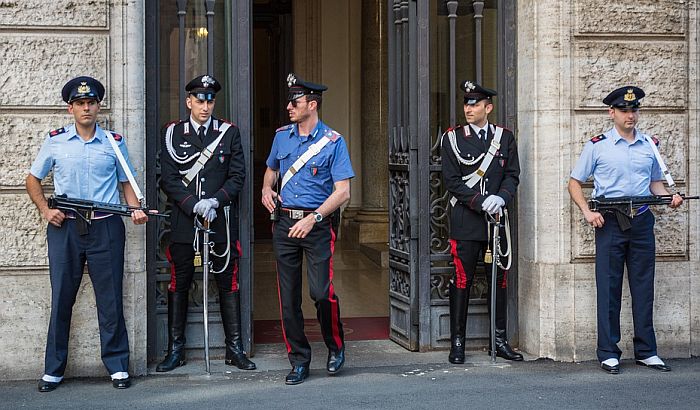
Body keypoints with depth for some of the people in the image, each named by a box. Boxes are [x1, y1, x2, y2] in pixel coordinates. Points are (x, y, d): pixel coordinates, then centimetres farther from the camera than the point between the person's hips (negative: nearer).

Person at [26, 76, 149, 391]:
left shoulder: (114, 142, 8)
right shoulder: (55, 141, 6)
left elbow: (126, 182, 14)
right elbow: (33, 179, 14)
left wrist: (136, 210, -4)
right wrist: (45, 209, -2)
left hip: (106, 227, 0)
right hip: (64, 227, 0)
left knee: (110, 299, 2)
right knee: (61, 298, 4)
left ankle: (118, 366, 11)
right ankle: (53, 370, 13)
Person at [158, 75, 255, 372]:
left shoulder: (229, 132, 6)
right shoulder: (173, 133, 5)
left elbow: (237, 176, 3)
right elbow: (168, 178, -1)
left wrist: (215, 201, -12)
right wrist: (194, 205, -13)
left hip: (221, 221, 0)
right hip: (183, 222, 0)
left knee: (228, 283, 4)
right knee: (179, 284, 4)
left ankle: (234, 348, 11)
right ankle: (175, 350, 12)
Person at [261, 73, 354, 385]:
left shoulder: (333, 142, -5)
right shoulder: (282, 136, 9)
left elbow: (342, 192, -9)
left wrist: (313, 219, -19)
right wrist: (266, 189, 5)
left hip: (317, 224, -4)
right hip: (284, 222, 4)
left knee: (321, 292, -12)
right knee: (288, 297, 4)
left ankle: (335, 347, 14)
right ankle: (299, 361, 15)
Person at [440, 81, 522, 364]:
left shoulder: (505, 137, 10)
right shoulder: (452, 138, 2)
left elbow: (512, 175, 6)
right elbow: (451, 181, -4)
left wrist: (501, 198, -13)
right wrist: (481, 202, -14)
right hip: (465, 222, -3)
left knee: (499, 281, 8)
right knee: (461, 281, -3)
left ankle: (500, 340, 18)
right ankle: (457, 343, 4)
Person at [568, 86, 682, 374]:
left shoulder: (650, 145, 12)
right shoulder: (597, 146, 2)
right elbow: (574, 183, 5)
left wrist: (669, 197, -1)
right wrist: (588, 213, -9)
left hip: (642, 222, 3)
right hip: (609, 223, -3)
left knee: (643, 288, 6)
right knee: (609, 289, 0)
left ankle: (646, 351, 14)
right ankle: (608, 353, 6)